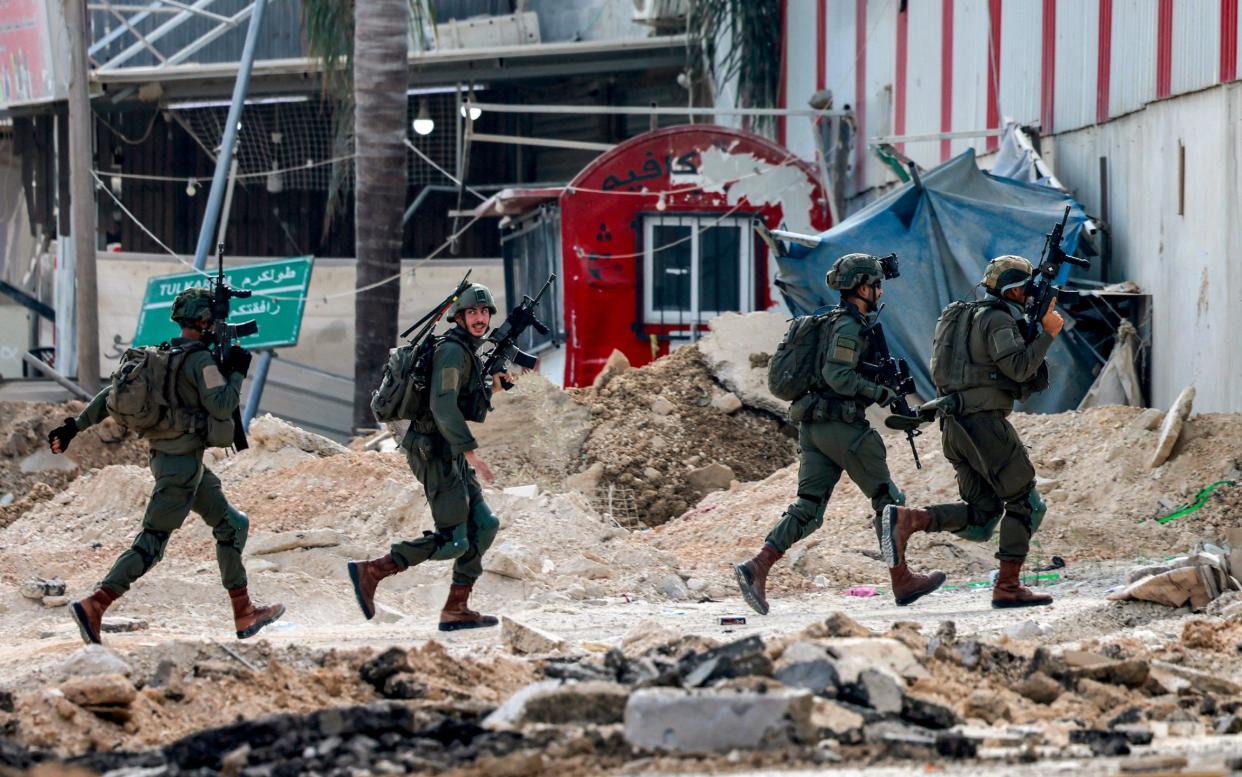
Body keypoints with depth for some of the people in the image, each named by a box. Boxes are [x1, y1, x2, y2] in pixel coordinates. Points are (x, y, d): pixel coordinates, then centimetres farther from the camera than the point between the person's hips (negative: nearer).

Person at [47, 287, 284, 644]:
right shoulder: (201, 360, -14)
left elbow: (113, 393, 9)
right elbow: (222, 407, -19)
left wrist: (75, 425, 9)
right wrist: (237, 373, -5)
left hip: (164, 455, 10)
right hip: (183, 463, -10)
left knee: (232, 526, 17)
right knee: (151, 542, -10)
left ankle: (244, 614, 19)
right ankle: (93, 607, -16)